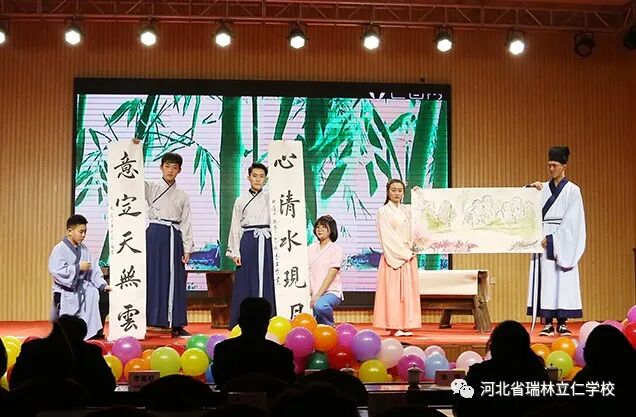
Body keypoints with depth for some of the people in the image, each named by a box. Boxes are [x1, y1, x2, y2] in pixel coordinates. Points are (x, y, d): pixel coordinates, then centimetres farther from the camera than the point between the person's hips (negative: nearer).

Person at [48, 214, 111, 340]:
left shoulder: (84, 249, 7)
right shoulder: (59, 249, -12)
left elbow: (93, 269, 5)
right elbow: (57, 272, -22)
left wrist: (102, 285, -8)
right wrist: (78, 267, -19)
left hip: (82, 288, 5)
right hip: (65, 291, -5)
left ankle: (95, 331, -9)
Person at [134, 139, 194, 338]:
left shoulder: (182, 196, 13)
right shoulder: (151, 188, 7)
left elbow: (186, 223, 11)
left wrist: (187, 248, 4)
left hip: (174, 237, 3)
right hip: (155, 234, -2)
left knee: (175, 279, 3)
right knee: (154, 275, -5)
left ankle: (177, 325, 8)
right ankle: (152, 319, -2)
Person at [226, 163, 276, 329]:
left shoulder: (270, 197, 11)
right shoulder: (241, 201, 10)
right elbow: (235, 227, 7)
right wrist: (235, 252, 1)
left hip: (267, 241, 0)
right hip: (248, 242, 0)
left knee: (266, 280, -2)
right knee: (246, 281, -1)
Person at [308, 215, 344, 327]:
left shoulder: (336, 249, 0)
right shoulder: (311, 249, 15)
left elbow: (331, 275, -9)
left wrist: (317, 296, -17)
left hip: (331, 292, -4)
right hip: (313, 293, 4)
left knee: (320, 306, -38)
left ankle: (330, 326, -7)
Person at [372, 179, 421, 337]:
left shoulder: (408, 210, 15)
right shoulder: (383, 211, 0)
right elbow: (387, 237, -7)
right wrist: (402, 252, -12)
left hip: (408, 255, 5)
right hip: (392, 256, -5)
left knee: (408, 290, 3)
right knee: (392, 290, -6)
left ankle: (406, 325, 5)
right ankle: (394, 326, -5)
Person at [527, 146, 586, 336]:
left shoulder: (572, 190, 0)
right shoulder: (543, 189, 11)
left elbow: (571, 221, -7)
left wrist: (552, 239, -13)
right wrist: (532, 190, -10)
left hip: (563, 242, -3)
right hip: (543, 240, 3)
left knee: (563, 281, -3)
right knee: (545, 281, -1)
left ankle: (562, 323, 2)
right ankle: (547, 323, 0)